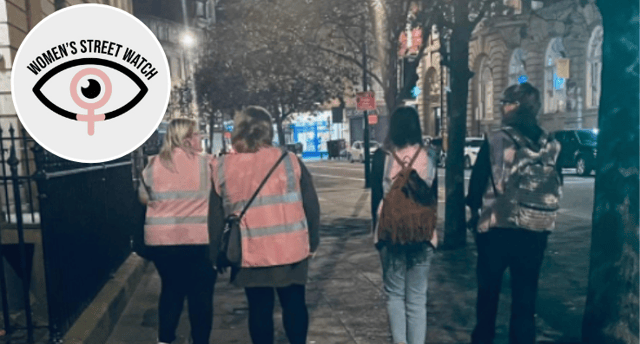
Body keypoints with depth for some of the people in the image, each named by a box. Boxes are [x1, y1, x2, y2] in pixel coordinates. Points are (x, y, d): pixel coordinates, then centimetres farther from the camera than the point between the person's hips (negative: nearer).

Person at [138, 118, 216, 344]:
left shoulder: (154, 164, 2)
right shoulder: (206, 163, -7)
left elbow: (144, 198, 14)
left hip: (160, 239, 4)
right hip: (198, 239, -4)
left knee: (171, 288, 20)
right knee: (201, 292, 9)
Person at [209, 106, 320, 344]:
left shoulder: (222, 168, -2)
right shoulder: (289, 160, -5)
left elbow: (215, 217, 4)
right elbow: (311, 206, -1)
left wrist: (216, 253, 14)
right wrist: (312, 241, 11)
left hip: (249, 253, 1)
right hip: (291, 249, 0)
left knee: (259, 309, 14)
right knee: (294, 304, 17)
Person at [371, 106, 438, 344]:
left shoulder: (382, 156, -3)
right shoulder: (429, 156, 2)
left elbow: (376, 196, -1)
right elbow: (434, 196, 8)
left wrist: (377, 229, 10)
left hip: (390, 232, -1)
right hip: (422, 233, 1)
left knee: (395, 294, 13)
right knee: (417, 297, 9)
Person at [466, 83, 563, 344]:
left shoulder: (496, 141, -11)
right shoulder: (551, 145, 0)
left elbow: (477, 182, -7)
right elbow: (557, 185, 9)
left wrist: (476, 210, 10)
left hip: (497, 226, -2)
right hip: (536, 229, 3)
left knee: (489, 287, 14)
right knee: (525, 291, 12)